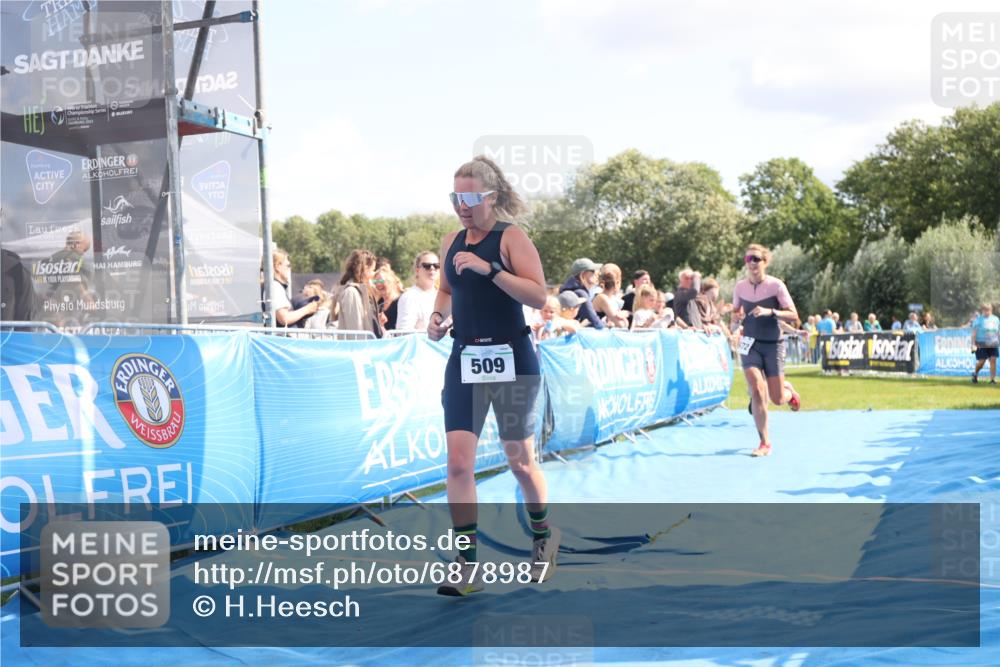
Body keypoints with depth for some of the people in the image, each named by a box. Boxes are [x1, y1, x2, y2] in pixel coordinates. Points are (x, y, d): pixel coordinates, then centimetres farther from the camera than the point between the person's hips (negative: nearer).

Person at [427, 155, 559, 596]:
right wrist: (439, 317, 4)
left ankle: (543, 537, 36)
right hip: (464, 360, 4)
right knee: (458, 461, -8)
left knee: (519, 460, 9)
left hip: (511, 360, -4)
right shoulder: (451, 242, 9)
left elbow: (538, 296, -18)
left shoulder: (511, 238, -7)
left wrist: (490, 269, -26)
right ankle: (467, 567, -2)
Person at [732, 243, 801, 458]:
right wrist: (737, 316, -4)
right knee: (757, 391, -15)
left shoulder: (776, 285, -10)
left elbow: (794, 316, -13)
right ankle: (764, 443, -5)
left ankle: (789, 390, 41)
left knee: (777, 399, 1)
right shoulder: (740, 287, 0)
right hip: (750, 344, 2)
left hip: (773, 345, -2)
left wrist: (769, 311, -27)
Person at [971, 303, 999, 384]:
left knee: (993, 360, -8)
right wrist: (973, 344, -13)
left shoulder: (996, 319, 9)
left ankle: (992, 379, -4)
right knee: (981, 361, -5)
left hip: (992, 344, 4)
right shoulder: (978, 320, -4)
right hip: (981, 345, -4)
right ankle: (975, 373, 24)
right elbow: (974, 333, -7)